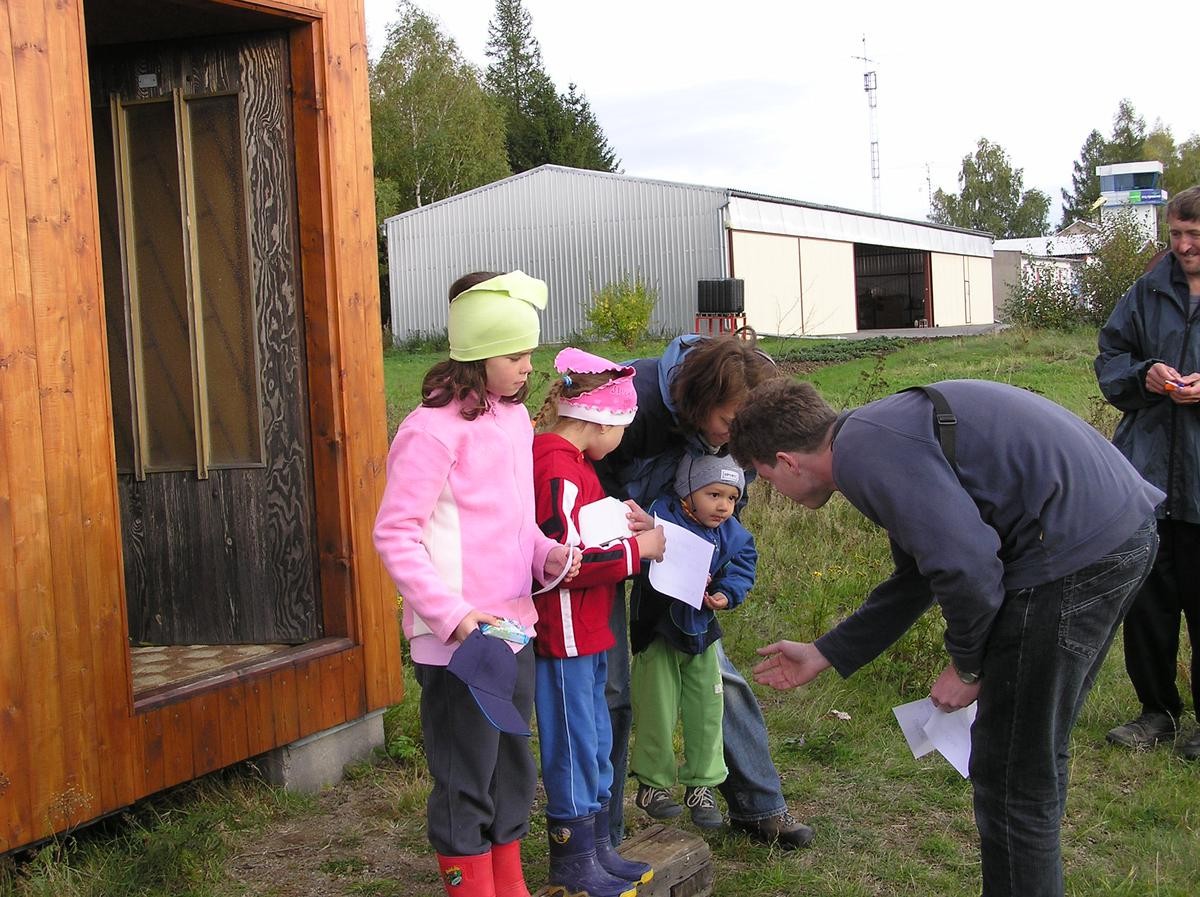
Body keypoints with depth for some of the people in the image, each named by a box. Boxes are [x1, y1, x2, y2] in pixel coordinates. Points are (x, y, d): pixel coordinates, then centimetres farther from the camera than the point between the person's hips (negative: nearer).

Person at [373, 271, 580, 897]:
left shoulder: (514, 416, 9)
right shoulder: (434, 428, -16)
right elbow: (394, 535, -16)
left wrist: (546, 553, 0)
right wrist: (453, 615, -21)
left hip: (514, 631, 8)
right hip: (457, 642, -8)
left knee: (512, 773, 19)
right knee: (465, 785, 4)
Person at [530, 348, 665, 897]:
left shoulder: (563, 457, 12)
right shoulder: (559, 466, -21)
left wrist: (618, 518, 7)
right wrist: (636, 549, -17)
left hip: (587, 632, 10)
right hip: (564, 634, -10)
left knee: (594, 745, 18)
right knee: (574, 747, 1)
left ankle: (596, 849, 30)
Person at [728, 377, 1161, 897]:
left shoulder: (864, 453, -14)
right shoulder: (880, 434, 20)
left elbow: (964, 565, -22)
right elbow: (918, 579, 28)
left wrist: (967, 665, -4)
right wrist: (823, 655, 32)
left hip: (1074, 555, -10)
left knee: (1011, 779, 2)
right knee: (1034, 761, 21)